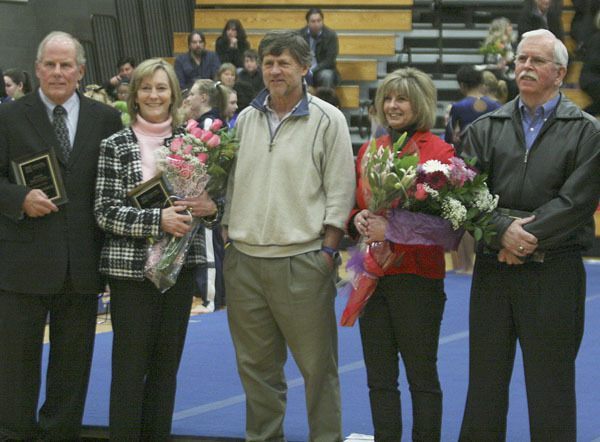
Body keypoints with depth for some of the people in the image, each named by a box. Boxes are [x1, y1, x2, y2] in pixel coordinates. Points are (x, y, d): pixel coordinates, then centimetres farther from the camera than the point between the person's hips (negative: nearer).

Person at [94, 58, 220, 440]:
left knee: (167, 365, 9)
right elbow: (105, 211, -8)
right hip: (131, 267, -3)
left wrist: (210, 207, -8)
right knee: (130, 366, -2)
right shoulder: (115, 146, -2)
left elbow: (211, 197, 16)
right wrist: (158, 220, -20)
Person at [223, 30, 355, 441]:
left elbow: (340, 191, -4)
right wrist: (228, 235, 11)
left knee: (318, 365, -1)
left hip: (302, 259, -5)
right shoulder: (246, 119, 12)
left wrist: (328, 250, -9)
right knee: (256, 364, 12)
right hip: (245, 259, 5)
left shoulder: (328, 120, -3)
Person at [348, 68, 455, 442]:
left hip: (418, 279, -5)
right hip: (373, 276, 5)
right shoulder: (369, 151, 12)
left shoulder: (439, 152, -6)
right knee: (380, 379, 8)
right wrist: (357, 219, -4)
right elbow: (353, 205, 19)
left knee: (422, 378, 2)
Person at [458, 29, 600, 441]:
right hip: (493, 266, 3)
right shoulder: (486, 128, 10)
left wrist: (526, 239, -14)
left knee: (550, 388, 3)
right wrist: (503, 231, -17)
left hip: (554, 272, -3)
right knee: (485, 381, 9)